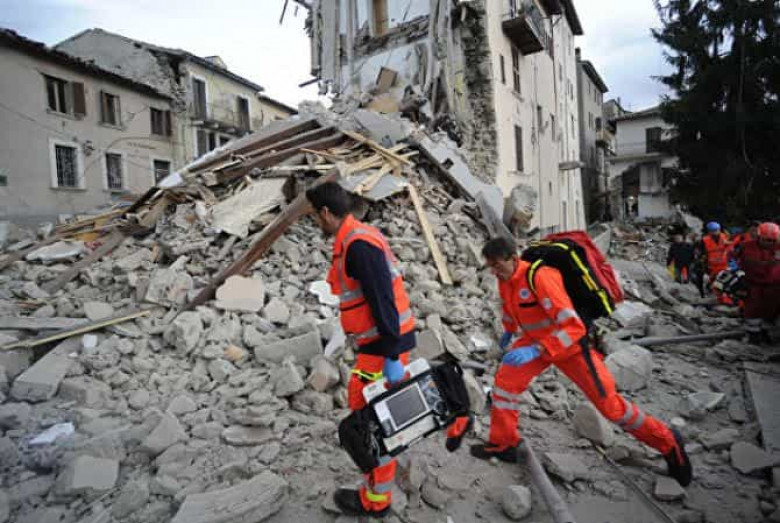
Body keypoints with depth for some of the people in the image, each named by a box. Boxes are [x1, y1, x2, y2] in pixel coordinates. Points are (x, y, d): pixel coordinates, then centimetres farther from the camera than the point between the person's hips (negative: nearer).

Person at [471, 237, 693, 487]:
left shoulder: (540, 277, -34)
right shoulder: (505, 280, -8)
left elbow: (573, 328, -36)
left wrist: (536, 350, -44)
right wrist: (509, 331, 31)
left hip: (570, 342, -7)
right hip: (535, 339, 7)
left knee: (610, 404, 2)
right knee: (505, 380, -6)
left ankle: (668, 442, 26)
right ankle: (503, 444, 12)